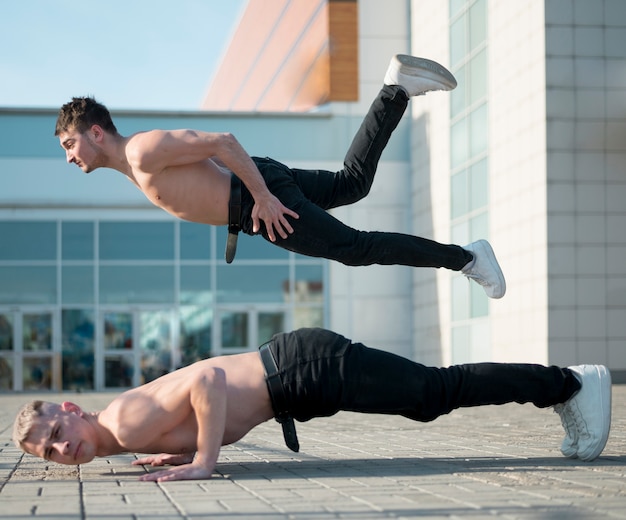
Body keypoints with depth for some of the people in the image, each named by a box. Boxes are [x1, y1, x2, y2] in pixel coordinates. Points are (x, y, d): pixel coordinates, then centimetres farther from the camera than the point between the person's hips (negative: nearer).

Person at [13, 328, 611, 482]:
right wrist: (184, 449, 16)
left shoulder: (128, 421, -18)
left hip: (308, 365, -8)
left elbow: (209, 379, -31)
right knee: (435, 394, 15)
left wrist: (204, 460, -24)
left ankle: (572, 382, 8)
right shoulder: (130, 429, 11)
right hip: (286, 368, 8)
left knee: (440, 390, -2)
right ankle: (558, 387, 25)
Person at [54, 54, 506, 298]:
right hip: (255, 190, 10)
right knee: (353, 182, 19)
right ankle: (397, 88, 16)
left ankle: (464, 257, -5)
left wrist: (262, 198, -22)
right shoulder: (135, 163, 15)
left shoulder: (143, 151, -16)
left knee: (356, 248, -8)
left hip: (258, 196, -10)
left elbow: (222, 141, -22)